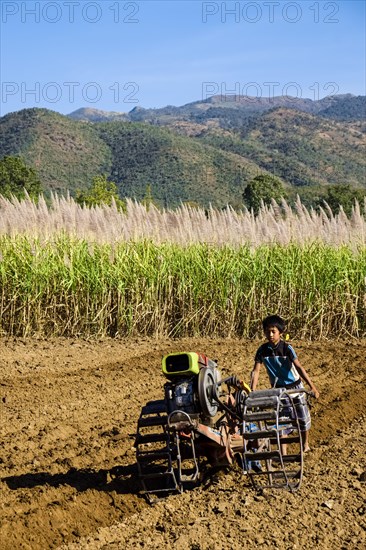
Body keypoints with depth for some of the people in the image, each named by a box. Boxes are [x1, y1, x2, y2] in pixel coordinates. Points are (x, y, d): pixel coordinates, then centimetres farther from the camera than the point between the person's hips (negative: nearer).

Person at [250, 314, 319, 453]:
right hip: (277, 388, 2)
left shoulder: (286, 348, -20)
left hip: (294, 386, -2)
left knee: (302, 416, 8)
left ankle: (305, 444, 31)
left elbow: (299, 367, -26)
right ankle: (283, 452, 9)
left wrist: (312, 386, -33)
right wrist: (252, 391, -21)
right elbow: (256, 371, -11)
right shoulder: (262, 350, -11)